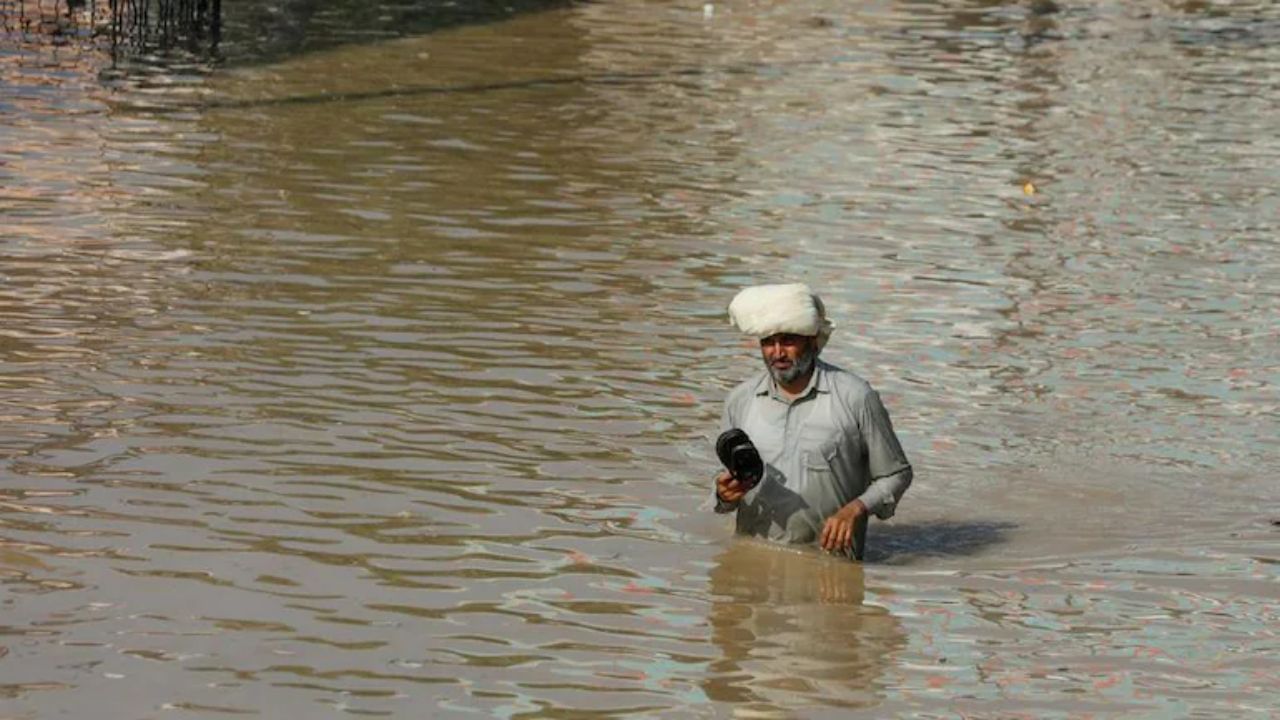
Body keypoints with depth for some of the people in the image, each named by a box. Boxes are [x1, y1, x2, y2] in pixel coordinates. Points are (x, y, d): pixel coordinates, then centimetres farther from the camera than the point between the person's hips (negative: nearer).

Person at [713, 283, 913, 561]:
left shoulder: (855, 397, 0)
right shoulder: (739, 401, 10)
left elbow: (896, 475, 7)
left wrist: (856, 508, -10)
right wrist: (725, 495, -3)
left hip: (830, 557, -3)